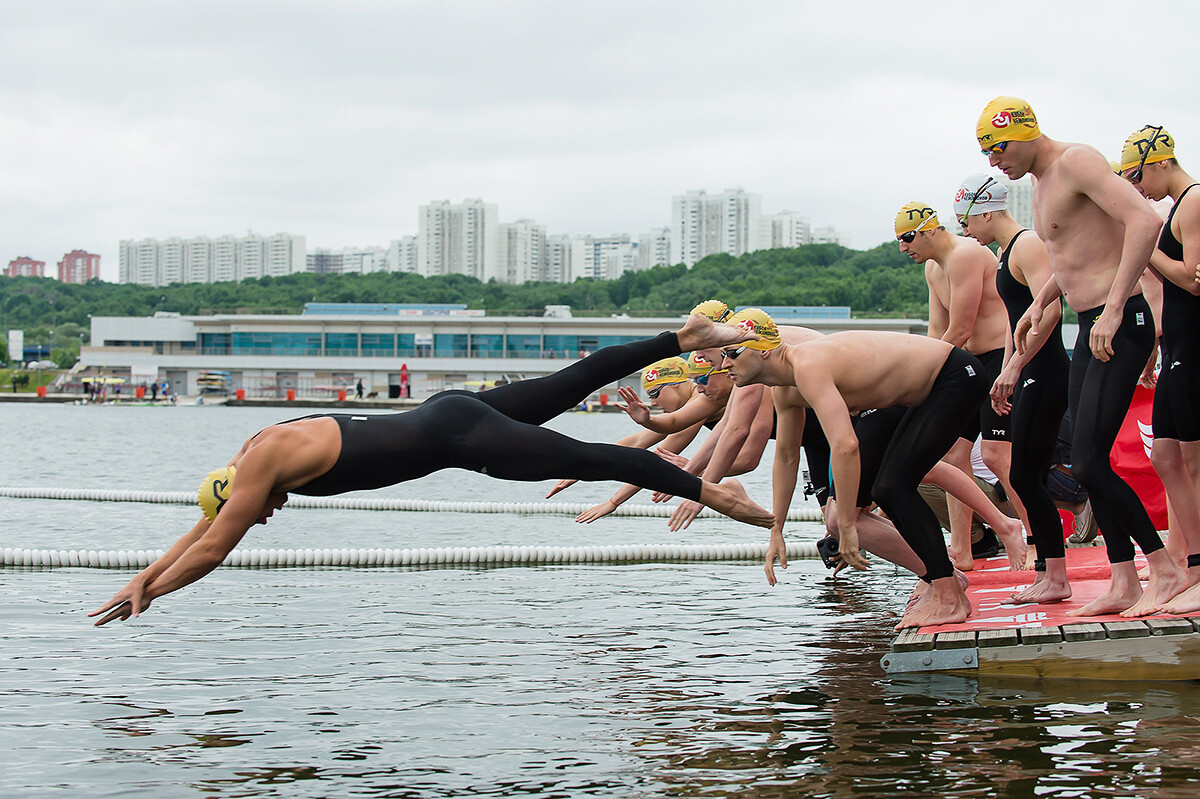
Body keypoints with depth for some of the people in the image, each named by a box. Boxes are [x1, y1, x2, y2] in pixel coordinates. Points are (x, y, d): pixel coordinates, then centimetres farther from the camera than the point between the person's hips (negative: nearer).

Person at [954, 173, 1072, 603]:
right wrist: (1005, 376, 23)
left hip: (1045, 374, -10)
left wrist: (1014, 366, -23)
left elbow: (1049, 310, -25)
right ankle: (1045, 574, 14)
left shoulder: (1028, 246, -13)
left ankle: (1056, 579, -8)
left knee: (1024, 477, -10)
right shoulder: (1007, 251, 19)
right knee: (1029, 477, 10)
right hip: (1030, 376, 10)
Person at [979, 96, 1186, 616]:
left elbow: (1145, 221, -26)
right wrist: (1040, 302, 17)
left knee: (1089, 464, -14)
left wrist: (1113, 310, -29)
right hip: (1089, 332, 10)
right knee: (1087, 464, 8)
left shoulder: (1076, 163, -13)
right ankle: (1124, 584, 12)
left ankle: (1165, 570, -4)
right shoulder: (1042, 182, 18)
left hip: (1121, 326, -10)